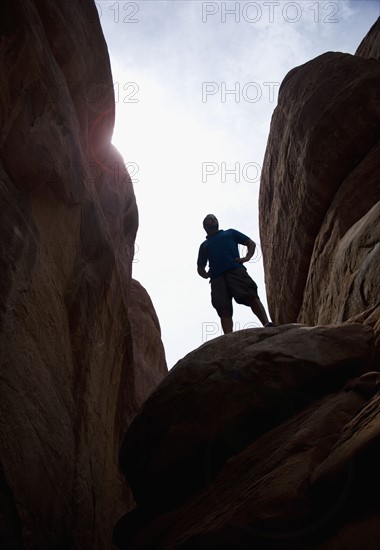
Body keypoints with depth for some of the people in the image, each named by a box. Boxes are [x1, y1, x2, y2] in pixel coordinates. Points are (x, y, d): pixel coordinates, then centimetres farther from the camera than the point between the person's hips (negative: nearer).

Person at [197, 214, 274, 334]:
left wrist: (247, 258, 3)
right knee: (224, 310, -14)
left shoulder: (230, 233, 29)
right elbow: (200, 267, 31)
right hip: (217, 278, 2)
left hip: (236, 270, -2)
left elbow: (251, 243, 23)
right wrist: (206, 274, 7)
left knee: (251, 296, -23)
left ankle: (267, 325, -35)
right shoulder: (204, 245, 32)